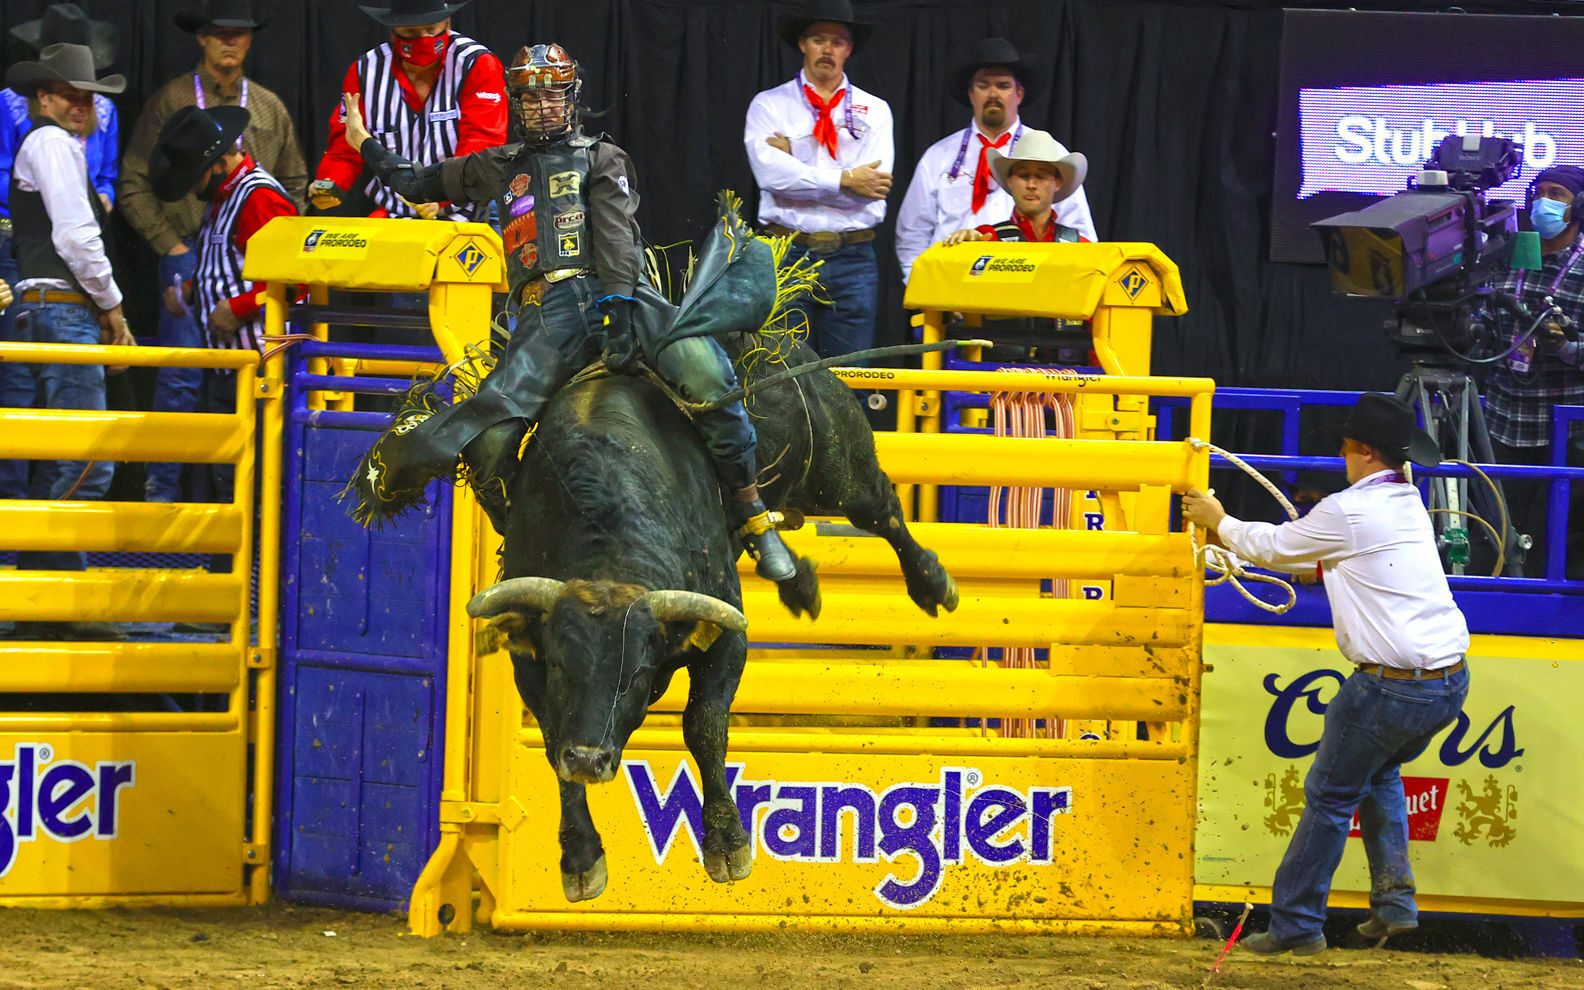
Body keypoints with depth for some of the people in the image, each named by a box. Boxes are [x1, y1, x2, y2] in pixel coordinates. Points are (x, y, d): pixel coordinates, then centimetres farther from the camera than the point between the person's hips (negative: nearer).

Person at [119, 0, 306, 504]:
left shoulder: (269, 108, 13)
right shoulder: (171, 101, 2)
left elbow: (293, 185, 18)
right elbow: (135, 186, 0)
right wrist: (172, 246, -7)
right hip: (190, 253, -3)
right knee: (181, 378, -7)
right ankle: (163, 489, -2)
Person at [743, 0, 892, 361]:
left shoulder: (874, 111, 12)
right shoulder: (769, 105, 8)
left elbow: (873, 189, -3)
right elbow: (771, 171, -10)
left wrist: (802, 179, -6)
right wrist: (845, 179, -10)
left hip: (852, 261, 1)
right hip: (787, 255, -1)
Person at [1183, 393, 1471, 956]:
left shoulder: (1348, 512, -12)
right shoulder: (1409, 506, 14)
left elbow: (1274, 548, 6)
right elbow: (1300, 551, 28)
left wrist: (1220, 522, 25)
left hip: (1393, 687, -8)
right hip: (1451, 680, 8)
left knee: (1330, 797, 5)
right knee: (1382, 773, 29)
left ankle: (1295, 924, 11)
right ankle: (1393, 900, 21)